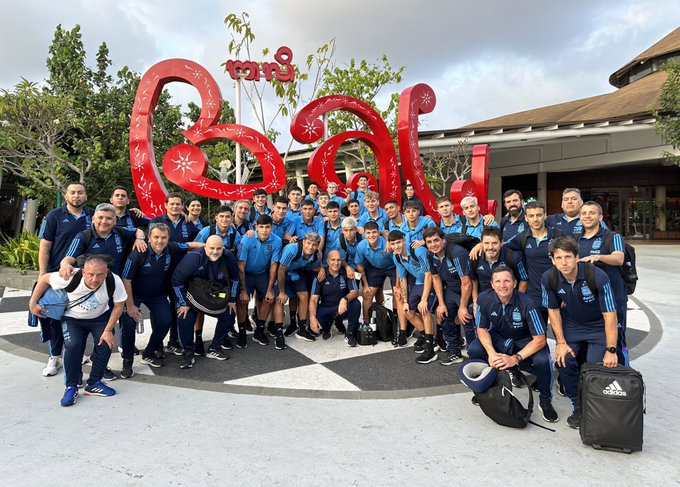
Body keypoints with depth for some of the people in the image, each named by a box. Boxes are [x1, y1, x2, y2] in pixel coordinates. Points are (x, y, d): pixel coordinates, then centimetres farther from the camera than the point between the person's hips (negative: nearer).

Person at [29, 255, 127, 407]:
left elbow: (118, 305, -16)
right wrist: (33, 303, -9)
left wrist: (108, 330, -17)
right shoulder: (71, 278, -35)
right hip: (72, 318, -1)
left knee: (106, 344, -17)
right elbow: (45, 278, -15)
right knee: (72, 346, -22)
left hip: (100, 317, 1)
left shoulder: (114, 282, -33)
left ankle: (94, 383, 2)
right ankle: (71, 387, -5)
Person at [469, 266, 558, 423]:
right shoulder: (484, 299, -22)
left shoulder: (528, 304, -30)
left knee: (542, 361, -32)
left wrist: (515, 359, -33)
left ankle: (545, 400, -1)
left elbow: (540, 339, -26)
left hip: (526, 341, -2)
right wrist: (491, 353, -25)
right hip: (499, 337, 3)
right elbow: (482, 328, -9)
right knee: (474, 349, -24)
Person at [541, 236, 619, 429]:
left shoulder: (597, 276, -28)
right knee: (564, 361, -16)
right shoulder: (549, 278, -19)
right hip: (571, 325, 2)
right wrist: (561, 342, -9)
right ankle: (578, 407, 6)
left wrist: (611, 350, -24)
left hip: (599, 327, -2)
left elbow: (609, 315, -23)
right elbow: (553, 310, -5)